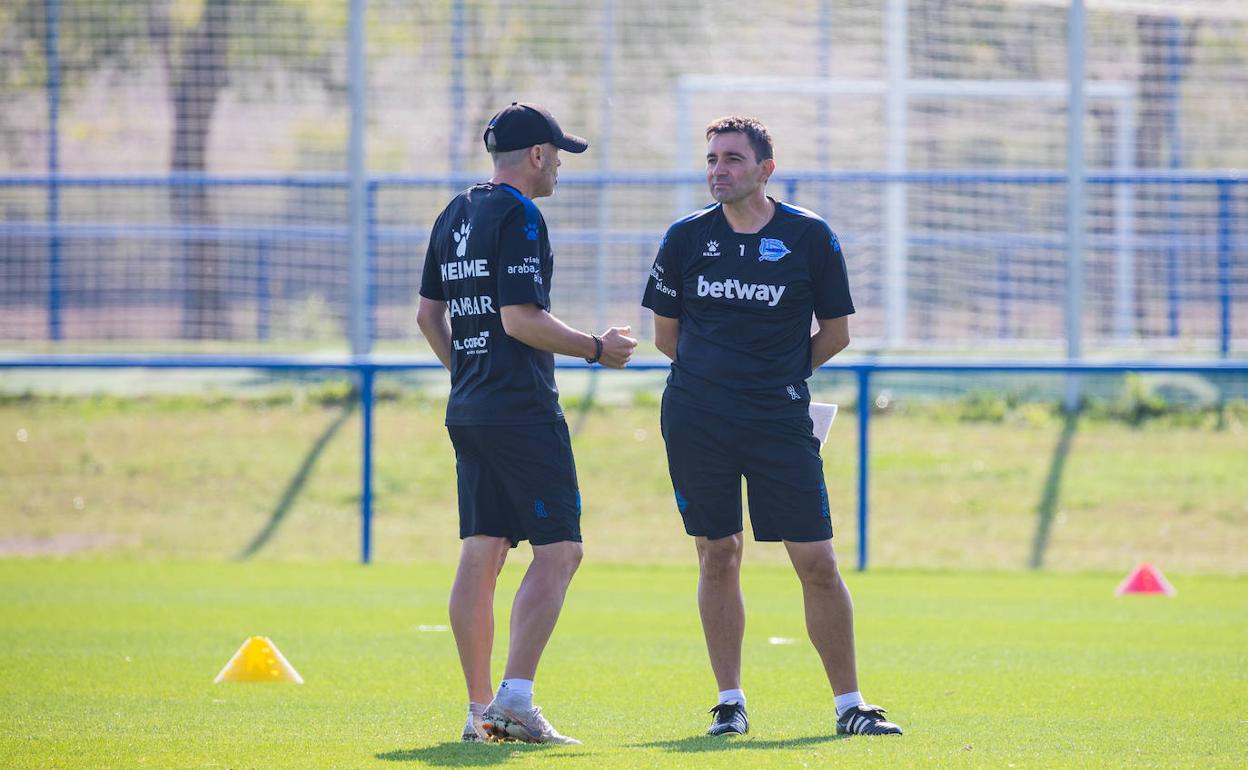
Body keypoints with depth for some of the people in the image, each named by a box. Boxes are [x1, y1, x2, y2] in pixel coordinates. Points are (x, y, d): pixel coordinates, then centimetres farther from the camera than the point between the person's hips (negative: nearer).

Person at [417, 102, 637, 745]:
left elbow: (428, 314, 20)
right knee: (558, 551, -6)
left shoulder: (454, 216, 15)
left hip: (467, 412, 9)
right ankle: (515, 701, -16)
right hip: (523, 413, -9)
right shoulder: (518, 216, -12)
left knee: (481, 555, 8)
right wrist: (596, 349, -8)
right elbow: (520, 319, -18)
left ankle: (480, 710, 7)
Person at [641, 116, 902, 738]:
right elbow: (666, 332, 15)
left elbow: (836, 332, 9)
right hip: (696, 422, 1)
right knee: (718, 556, 4)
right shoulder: (687, 237, 4)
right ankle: (730, 702, 13)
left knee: (817, 563, -4)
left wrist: (780, 376, 11)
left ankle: (849, 705, 4)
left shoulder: (810, 237, -1)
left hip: (781, 422, -1)